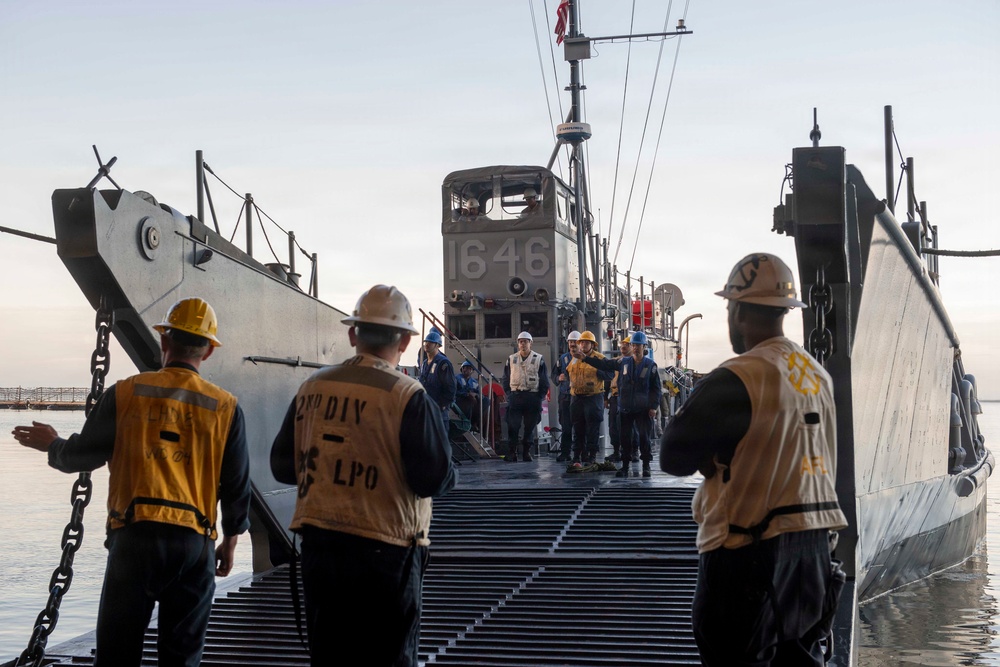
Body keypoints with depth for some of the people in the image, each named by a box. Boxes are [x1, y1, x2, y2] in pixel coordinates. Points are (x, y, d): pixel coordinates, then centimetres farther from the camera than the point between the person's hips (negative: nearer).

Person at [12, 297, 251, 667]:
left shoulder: (126, 393, -1)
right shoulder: (225, 407, 3)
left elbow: (80, 456, 5)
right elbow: (237, 485, 7)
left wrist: (52, 445, 27)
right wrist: (230, 541, 19)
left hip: (134, 536, -1)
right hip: (195, 542, 1)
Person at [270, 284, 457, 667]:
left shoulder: (312, 388, 1)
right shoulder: (409, 397, -13)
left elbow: (283, 466, 7)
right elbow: (436, 480, -15)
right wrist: (447, 473, 8)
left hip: (319, 547, 4)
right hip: (386, 550, -4)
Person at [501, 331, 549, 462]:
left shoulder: (539, 359, 3)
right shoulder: (511, 359, 9)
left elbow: (545, 382, 5)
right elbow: (505, 379, 14)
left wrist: (540, 397, -2)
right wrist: (509, 394, 4)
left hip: (533, 396, -1)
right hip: (516, 396, 1)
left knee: (530, 426, 4)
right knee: (513, 425, -6)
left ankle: (526, 452, 13)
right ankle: (511, 452, -3)